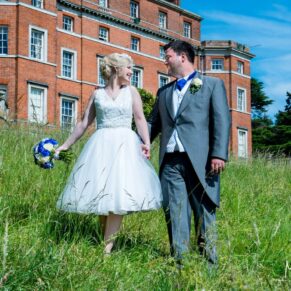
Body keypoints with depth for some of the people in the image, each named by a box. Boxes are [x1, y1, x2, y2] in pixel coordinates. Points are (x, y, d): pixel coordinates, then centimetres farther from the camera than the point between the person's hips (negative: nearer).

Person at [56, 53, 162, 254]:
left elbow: (140, 119, 4)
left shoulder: (131, 91, 12)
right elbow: (84, 123, 15)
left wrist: (146, 143, -13)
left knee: (118, 193, -11)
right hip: (101, 145, 1)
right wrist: (66, 145, 12)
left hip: (125, 145, -1)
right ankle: (106, 239, 11)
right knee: (100, 192, -1)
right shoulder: (97, 94, 11)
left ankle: (107, 247, -12)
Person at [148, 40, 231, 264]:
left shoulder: (213, 84, 9)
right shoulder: (164, 91, 24)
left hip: (199, 160, -4)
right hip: (170, 161, 4)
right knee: (175, 213, 1)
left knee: (204, 212, -1)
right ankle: (179, 261, 5)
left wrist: (219, 154, -12)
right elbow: (153, 123, 23)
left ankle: (209, 261, 5)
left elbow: (222, 120, -1)